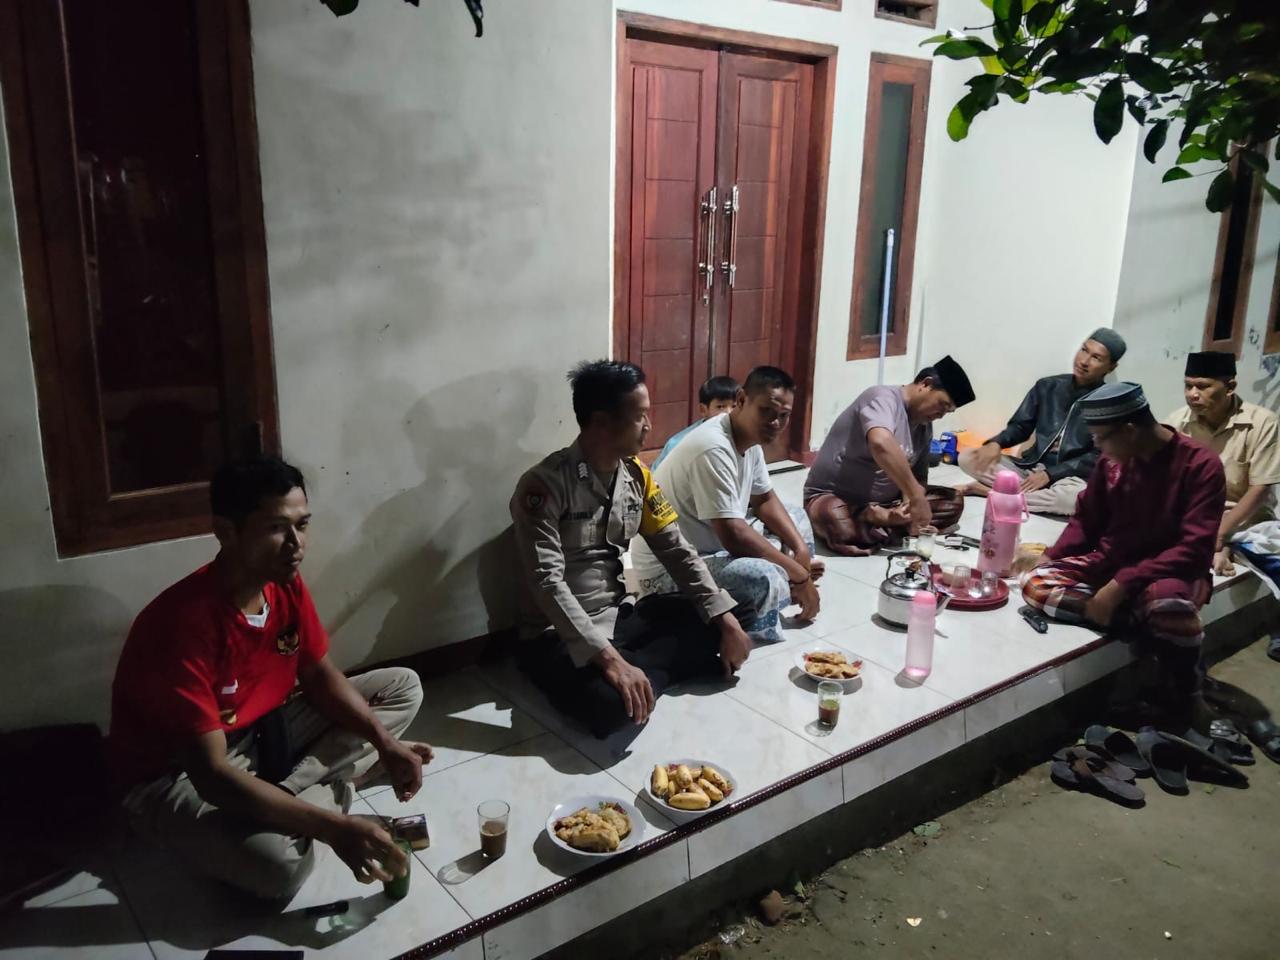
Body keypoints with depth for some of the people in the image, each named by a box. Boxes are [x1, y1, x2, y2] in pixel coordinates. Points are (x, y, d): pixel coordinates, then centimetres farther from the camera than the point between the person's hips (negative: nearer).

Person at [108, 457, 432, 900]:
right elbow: (211, 776, -34)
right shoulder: (184, 623, -32)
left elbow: (320, 676, 4)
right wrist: (333, 828, -39)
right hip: (175, 774, -8)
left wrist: (384, 743, -13)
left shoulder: (286, 585, -10)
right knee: (282, 865, -37)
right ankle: (314, 791, -5)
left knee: (403, 687, 1)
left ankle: (286, 792, -10)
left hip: (262, 734, 8)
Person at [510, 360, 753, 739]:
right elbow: (547, 583, -27)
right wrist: (608, 659, -36)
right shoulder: (545, 485, -20)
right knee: (613, 703, -34)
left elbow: (676, 550, 4)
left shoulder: (636, 474, 2)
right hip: (560, 636, -7)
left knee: (714, 629, -5)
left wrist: (727, 619, -7)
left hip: (621, 615, 7)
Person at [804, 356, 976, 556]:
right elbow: (880, 443, -40)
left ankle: (880, 518, -14)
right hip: (833, 497, -8)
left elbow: (918, 478, 6)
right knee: (839, 525, -42)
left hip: (884, 502, 8)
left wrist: (909, 504, -18)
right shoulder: (883, 398, -19)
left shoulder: (925, 427, 7)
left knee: (953, 501, -4)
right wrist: (916, 498, -40)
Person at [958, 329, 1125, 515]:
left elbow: (1098, 458, -11)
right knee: (967, 458, -15)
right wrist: (996, 443, -12)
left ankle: (986, 490, -25)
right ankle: (1036, 494, -20)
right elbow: (1020, 426, 10)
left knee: (1075, 497, -41)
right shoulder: (1047, 386, 6)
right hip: (1030, 467, 4)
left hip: (1068, 477, -3)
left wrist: (1050, 474, -20)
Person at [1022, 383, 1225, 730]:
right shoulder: (1111, 460, -1)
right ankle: (1148, 628, -19)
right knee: (1036, 585, -21)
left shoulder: (1201, 466, -16)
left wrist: (1121, 585, -30)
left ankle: (1183, 704, -11)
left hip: (1171, 571, -5)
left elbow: (1194, 550, -22)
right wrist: (1050, 557, -6)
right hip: (1111, 561, 5)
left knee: (1167, 602, -41)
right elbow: (1086, 520, 12)